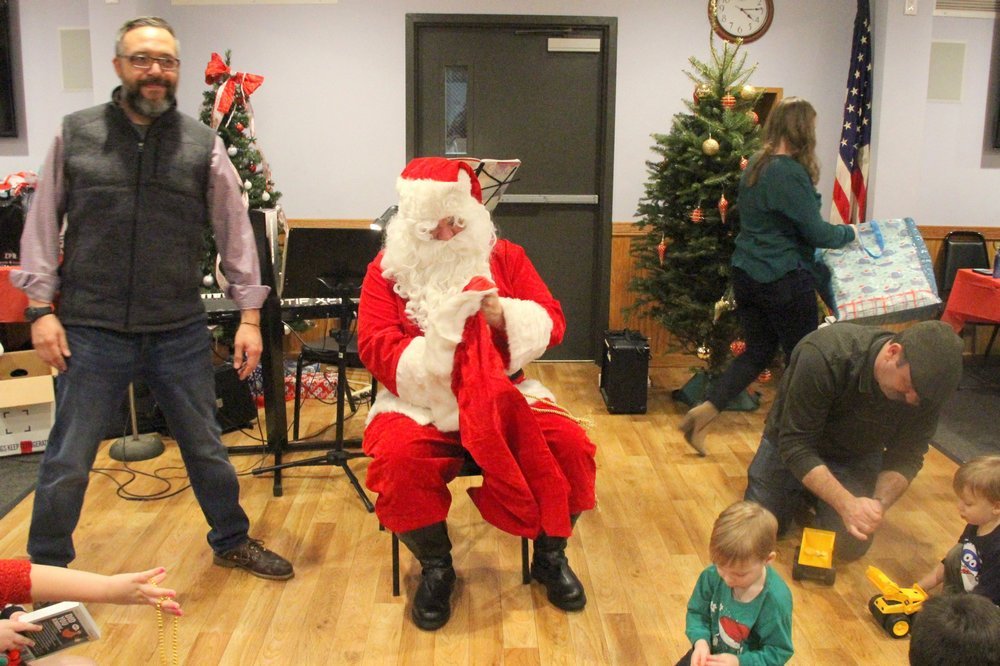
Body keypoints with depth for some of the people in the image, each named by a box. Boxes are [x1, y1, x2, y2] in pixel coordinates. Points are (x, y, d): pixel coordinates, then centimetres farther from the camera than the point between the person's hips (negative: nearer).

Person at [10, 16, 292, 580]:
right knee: (68, 461, 7)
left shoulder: (203, 145, 3)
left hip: (181, 333, 1)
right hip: (92, 331, -1)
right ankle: (45, 571, 28)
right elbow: (43, 225, 5)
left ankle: (232, 541, 36)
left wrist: (249, 316, 0)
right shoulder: (76, 135, 2)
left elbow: (235, 232, 4)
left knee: (206, 448, 14)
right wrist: (41, 308, -2)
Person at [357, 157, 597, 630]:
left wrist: (506, 316, -17)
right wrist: (439, 343, -22)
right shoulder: (387, 271, 2)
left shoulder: (503, 257, 8)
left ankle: (550, 557, 7)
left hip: (502, 395, 2)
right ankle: (436, 568, -4)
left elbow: (551, 321, 3)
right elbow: (376, 348, -8)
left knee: (570, 444, -22)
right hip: (419, 404, -2)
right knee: (399, 458, -34)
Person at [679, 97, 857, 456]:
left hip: (746, 275, 8)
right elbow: (815, 232, -15)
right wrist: (849, 232, 5)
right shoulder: (791, 173, -18)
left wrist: (835, 231, 19)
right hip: (785, 281, -8)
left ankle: (703, 412, 6)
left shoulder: (755, 166, 8)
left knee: (758, 351, 17)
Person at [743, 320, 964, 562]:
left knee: (852, 545, -12)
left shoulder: (924, 387, -24)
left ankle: (818, 499, 20)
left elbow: (906, 458, -12)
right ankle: (805, 495, 22)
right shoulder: (824, 356, -38)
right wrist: (847, 503, -42)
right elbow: (795, 445, -34)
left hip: (858, 457, 3)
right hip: (792, 448, -2)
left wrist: (880, 502, -32)